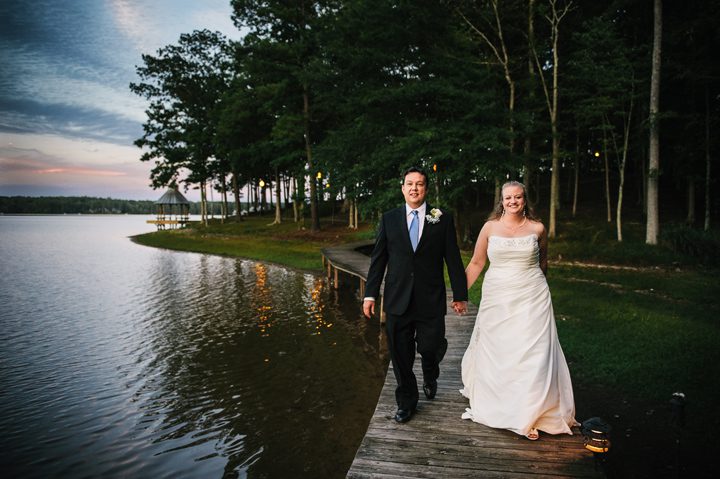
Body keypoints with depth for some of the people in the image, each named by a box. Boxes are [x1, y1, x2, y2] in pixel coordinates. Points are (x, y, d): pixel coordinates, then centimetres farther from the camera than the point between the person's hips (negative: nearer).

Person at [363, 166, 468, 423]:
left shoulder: (443, 219, 2)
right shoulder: (389, 219, 5)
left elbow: (453, 259, 3)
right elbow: (378, 259, 5)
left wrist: (460, 294, 2)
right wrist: (370, 294, 2)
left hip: (431, 300, -1)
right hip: (397, 300, 1)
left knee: (430, 348, 0)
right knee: (400, 355, 7)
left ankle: (430, 377, 37)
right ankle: (406, 401, 30)